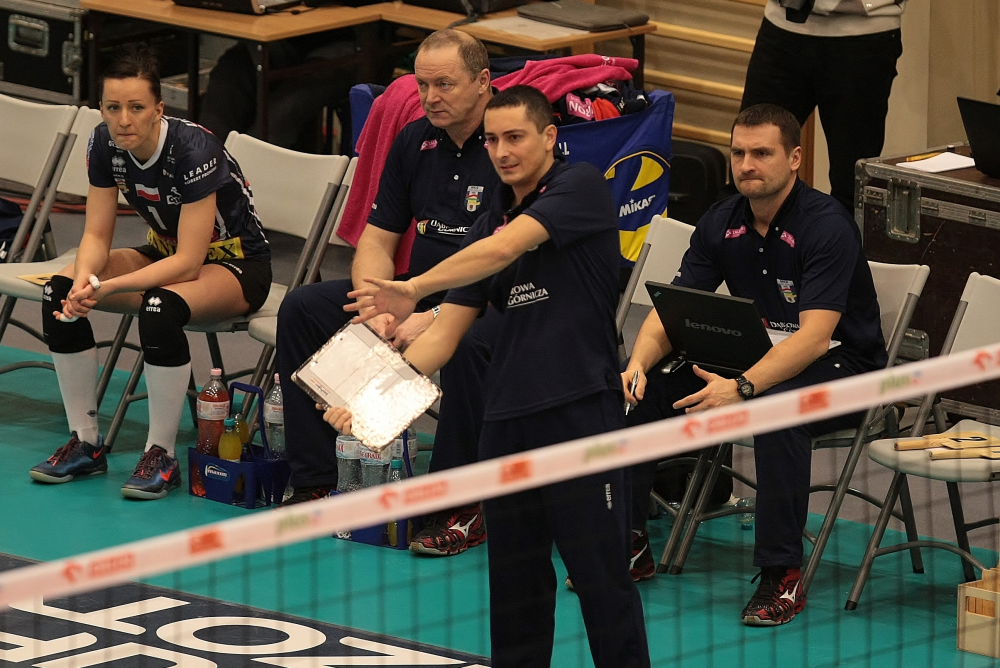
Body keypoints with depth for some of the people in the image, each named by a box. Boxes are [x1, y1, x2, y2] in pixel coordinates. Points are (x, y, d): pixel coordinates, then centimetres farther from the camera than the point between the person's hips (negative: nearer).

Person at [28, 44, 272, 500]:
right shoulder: (106, 145, -12)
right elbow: (97, 234, -6)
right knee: (61, 291, -16)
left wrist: (108, 288, -39)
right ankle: (85, 444, -7)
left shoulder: (193, 150, -30)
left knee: (161, 307, -38)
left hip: (235, 264, -7)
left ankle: (162, 456, -23)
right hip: (165, 253, 7)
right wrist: (84, 279, -28)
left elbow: (188, 263, -31)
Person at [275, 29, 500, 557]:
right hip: (416, 294, 7)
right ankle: (312, 485, -4)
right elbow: (376, 240, 11)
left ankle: (464, 511, -26)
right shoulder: (413, 142, 8)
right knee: (302, 308, -6)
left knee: (466, 343, -40)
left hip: (495, 305, -7)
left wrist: (434, 318, -27)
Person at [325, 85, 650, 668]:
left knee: (603, 577, -5)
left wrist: (414, 288, -23)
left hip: (580, 407, -7)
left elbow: (505, 249, -18)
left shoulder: (581, 187, -4)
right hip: (507, 418, 7)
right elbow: (446, 331, 13)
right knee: (514, 579, 9)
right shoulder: (491, 224, 17)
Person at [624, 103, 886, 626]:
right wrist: (639, 363, -23)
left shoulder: (826, 225, -21)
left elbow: (814, 335, -30)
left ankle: (782, 574, -30)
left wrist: (742, 387, -43)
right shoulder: (721, 224, 0)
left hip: (841, 366, -7)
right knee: (644, 383, -9)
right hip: (756, 357, 7)